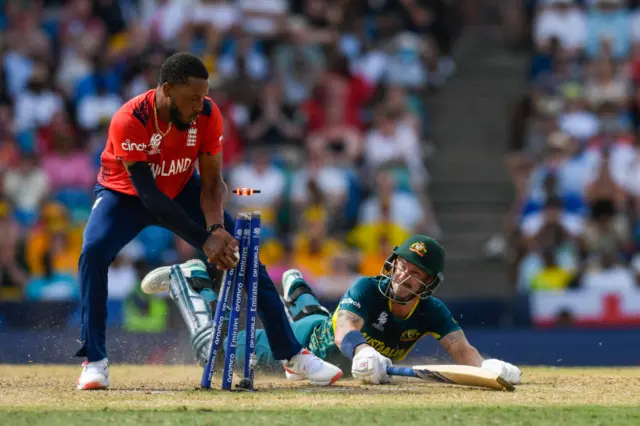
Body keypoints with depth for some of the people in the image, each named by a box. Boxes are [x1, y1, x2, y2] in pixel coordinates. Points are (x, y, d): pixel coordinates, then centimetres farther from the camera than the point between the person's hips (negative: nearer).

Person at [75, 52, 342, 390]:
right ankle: (94, 361, -19)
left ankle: (291, 353, 3)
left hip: (182, 191, 3)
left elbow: (211, 181, -13)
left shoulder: (207, 115, -22)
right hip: (125, 194, -3)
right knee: (94, 252, -30)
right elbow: (148, 195, -35)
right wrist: (204, 240, -39)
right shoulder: (129, 121, -35)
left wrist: (216, 228, -34)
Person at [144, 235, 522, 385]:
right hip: (312, 338, -5)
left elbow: (463, 350, -38)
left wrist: (488, 367, -62)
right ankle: (190, 280, 24)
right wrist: (363, 352, -80)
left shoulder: (432, 313, -27)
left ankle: (297, 290, 71)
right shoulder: (367, 289, -38)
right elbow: (345, 329, -57)